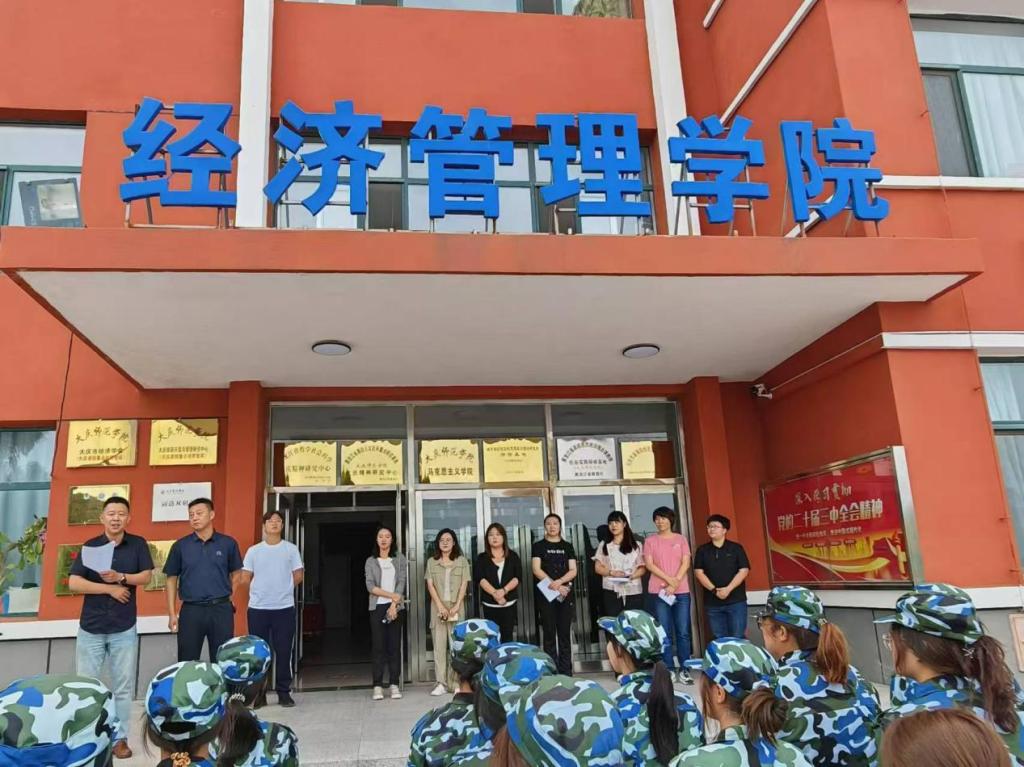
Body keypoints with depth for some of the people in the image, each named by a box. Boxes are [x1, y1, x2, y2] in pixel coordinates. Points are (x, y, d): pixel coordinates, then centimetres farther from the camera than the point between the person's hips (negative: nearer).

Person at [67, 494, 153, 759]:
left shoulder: (138, 544, 1)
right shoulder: (89, 546, -1)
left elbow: (146, 576, -2)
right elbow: (73, 583, -8)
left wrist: (120, 577, -19)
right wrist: (110, 588, -14)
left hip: (124, 628, 0)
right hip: (91, 628, 0)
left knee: (123, 687, 7)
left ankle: (120, 738, 18)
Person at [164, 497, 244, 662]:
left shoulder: (228, 543, 1)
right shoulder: (180, 546, 2)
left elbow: (236, 574, 13)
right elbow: (172, 579, 6)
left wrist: (226, 596, 3)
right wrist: (172, 613, 1)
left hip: (221, 610, 0)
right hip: (191, 610, 0)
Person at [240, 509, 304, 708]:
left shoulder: (291, 549, 4)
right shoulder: (253, 550, 5)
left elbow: (298, 576, 6)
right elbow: (245, 578, 7)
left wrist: (283, 589, 7)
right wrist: (262, 590, 8)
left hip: (284, 608, -1)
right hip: (257, 608, 1)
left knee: (283, 652, 3)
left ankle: (283, 692, 12)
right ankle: (259, 693, 16)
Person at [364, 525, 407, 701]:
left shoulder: (400, 558, 7)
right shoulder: (370, 561, 7)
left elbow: (401, 583, -2)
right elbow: (370, 586, -4)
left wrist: (394, 604, -12)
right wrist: (391, 595, -12)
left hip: (396, 606, 0)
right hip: (377, 607, 0)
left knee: (395, 645, 0)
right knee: (378, 646, -1)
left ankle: (395, 685, 4)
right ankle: (378, 686, 1)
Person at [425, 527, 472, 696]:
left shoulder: (462, 561, 8)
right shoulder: (431, 562, 10)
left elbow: (464, 585, 3)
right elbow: (430, 585, 3)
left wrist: (456, 606, -9)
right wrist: (440, 606, -8)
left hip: (456, 607, -1)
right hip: (438, 607, 1)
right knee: (439, 645, -3)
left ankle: (455, 683, 1)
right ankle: (441, 683, -1)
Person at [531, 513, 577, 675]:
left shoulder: (567, 546, 11)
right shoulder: (538, 546, 5)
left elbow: (573, 570, 3)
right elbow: (536, 570, -5)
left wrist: (559, 581, -15)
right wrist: (554, 586, -12)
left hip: (565, 594, 2)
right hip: (546, 594, -2)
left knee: (565, 633, 3)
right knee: (549, 633, 0)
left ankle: (566, 672, 8)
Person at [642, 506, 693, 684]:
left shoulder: (680, 539, 10)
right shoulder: (650, 540, 7)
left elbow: (686, 563, 1)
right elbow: (649, 564, -2)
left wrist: (675, 583, -12)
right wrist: (668, 579, -14)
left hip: (681, 591, 1)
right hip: (659, 591, -1)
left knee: (683, 632, 0)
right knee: (665, 633, -1)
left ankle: (684, 670, 5)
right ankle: (669, 670, 4)